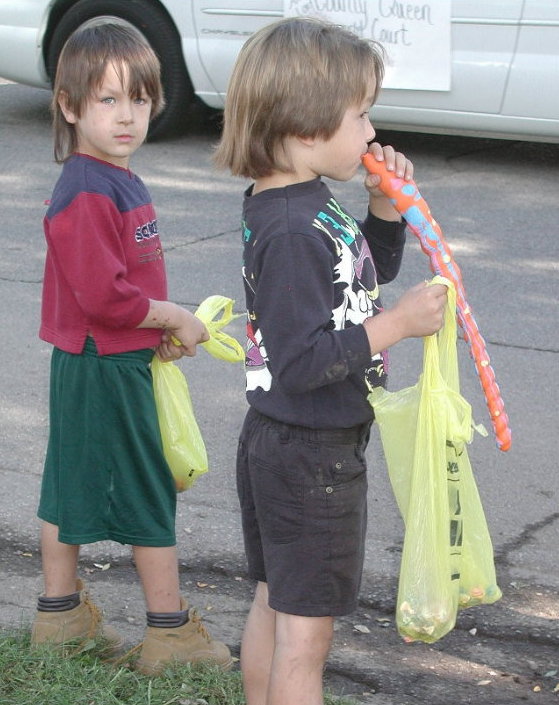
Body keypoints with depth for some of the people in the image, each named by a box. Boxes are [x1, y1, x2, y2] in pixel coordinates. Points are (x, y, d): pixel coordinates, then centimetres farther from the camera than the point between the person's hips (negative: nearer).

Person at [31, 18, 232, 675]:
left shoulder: (120, 181, 9)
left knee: (72, 486, 17)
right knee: (150, 496, 0)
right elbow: (103, 296, -27)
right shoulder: (86, 193, -23)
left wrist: (163, 326, 6)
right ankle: (171, 633, 9)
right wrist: (175, 319, -15)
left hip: (87, 367, 9)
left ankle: (60, 612, 30)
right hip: (104, 369, -9)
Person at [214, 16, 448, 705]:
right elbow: (302, 361, -30)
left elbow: (371, 272, 22)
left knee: (273, 603, 21)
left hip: (278, 443, 10)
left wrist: (386, 206, 5)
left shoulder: (306, 205, 5)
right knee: (306, 631, 1)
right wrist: (397, 324, -25)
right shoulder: (291, 230, -26)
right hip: (312, 459, -10)